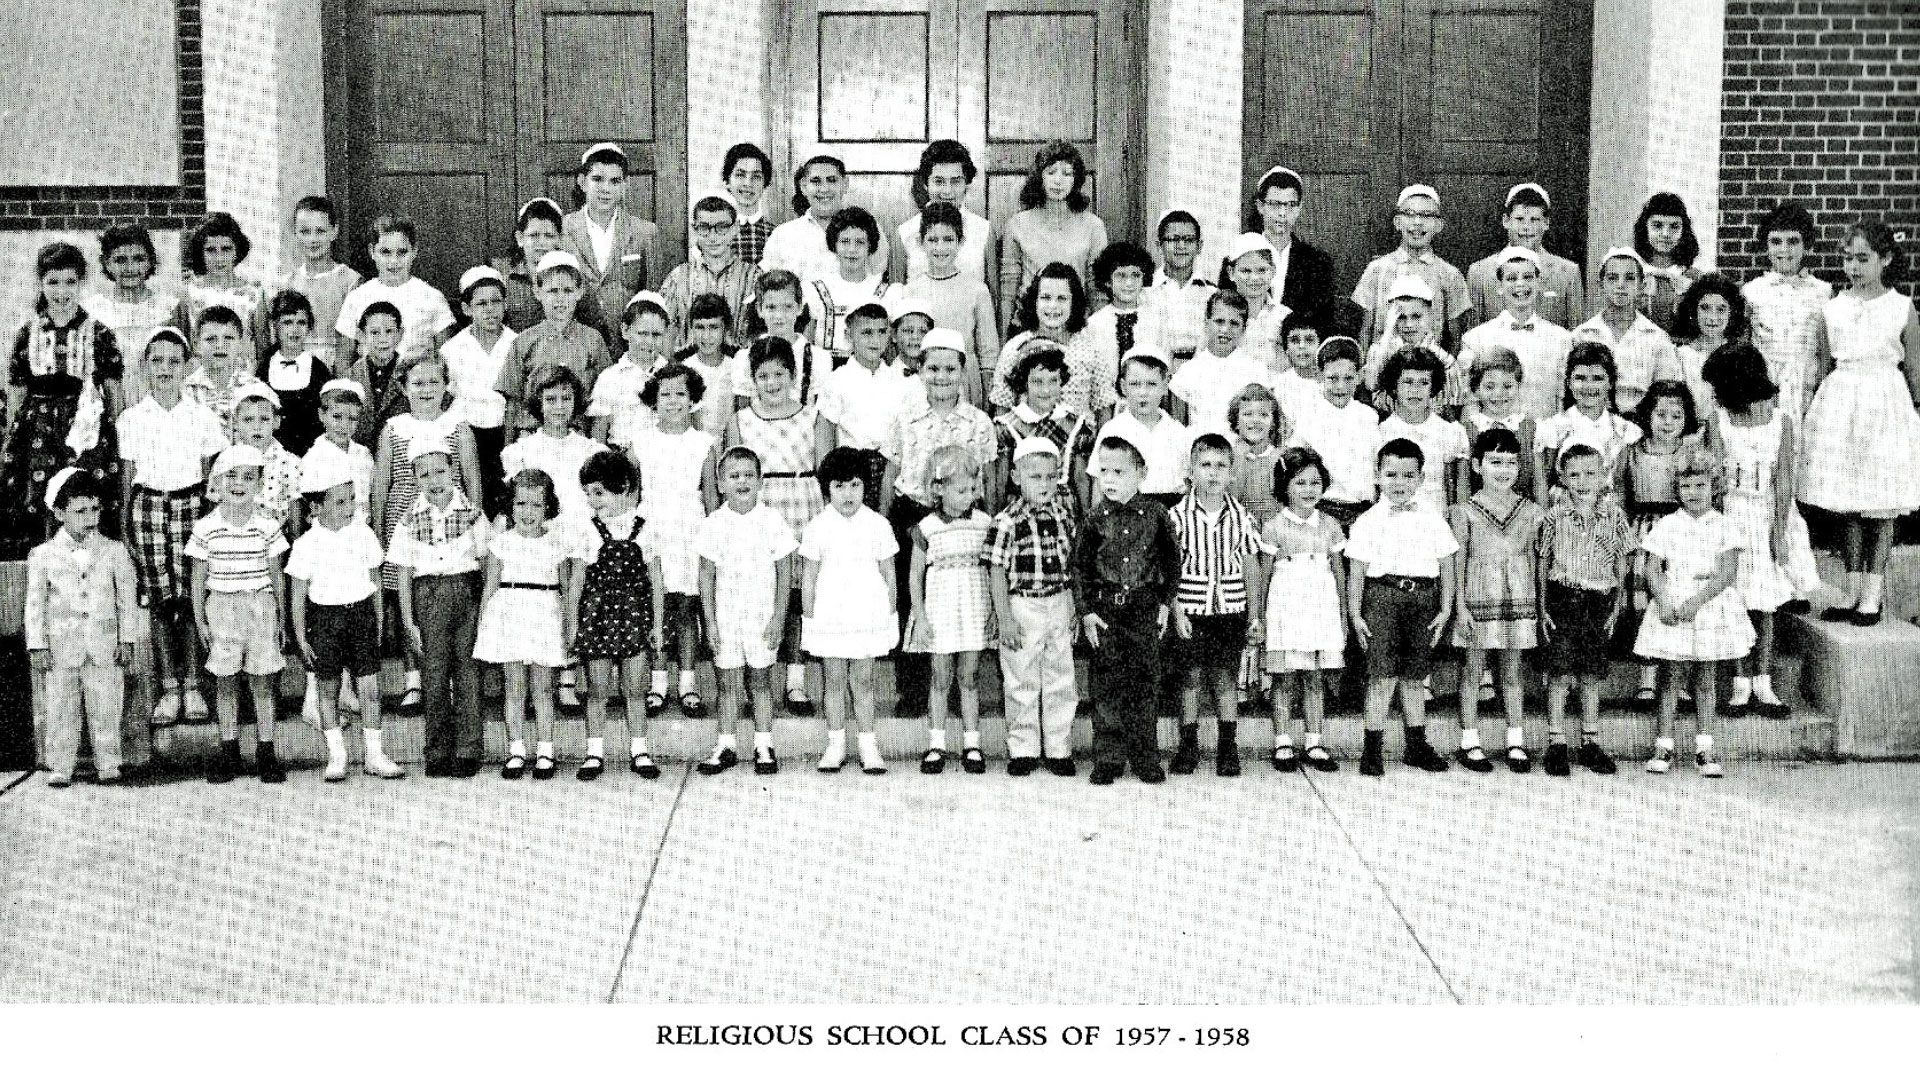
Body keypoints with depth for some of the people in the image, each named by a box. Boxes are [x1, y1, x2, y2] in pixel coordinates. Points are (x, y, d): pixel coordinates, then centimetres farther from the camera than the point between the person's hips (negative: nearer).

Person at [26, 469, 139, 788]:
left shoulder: (114, 551, 3)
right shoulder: (43, 555, 2)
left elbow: (127, 599, 6)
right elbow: (35, 604, 4)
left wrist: (126, 640, 1)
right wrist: (37, 646, -1)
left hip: (105, 646, 0)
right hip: (62, 647, 0)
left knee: (106, 710, 3)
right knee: (61, 711, 4)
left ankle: (108, 765, 13)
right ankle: (60, 768, 12)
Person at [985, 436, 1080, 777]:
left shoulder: (1063, 508, 2)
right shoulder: (1006, 522, -12)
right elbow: (996, 572, -10)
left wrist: (1076, 606, 12)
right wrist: (1005, 618, -13)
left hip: (1060, 604, 4)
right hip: (1022, 606, -4)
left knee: (1061, 680, 9)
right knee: (1022, 682, 5)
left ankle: (1058, 749, 18)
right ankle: (1023, 749, 16)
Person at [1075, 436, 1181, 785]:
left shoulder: (1156, 514, 0)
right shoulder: (1095, 518, 0)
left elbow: (1172, 560, 8)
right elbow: (1080, 566, 3)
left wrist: (1166, 602, 3)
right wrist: (1085, 612, -2)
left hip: (1145, 607, 0)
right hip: (1104, 607, 0)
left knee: (1145, 681, 2)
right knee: (1106, 683, 1)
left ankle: (1146, 758, 12)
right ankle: (1108, 759, 8)